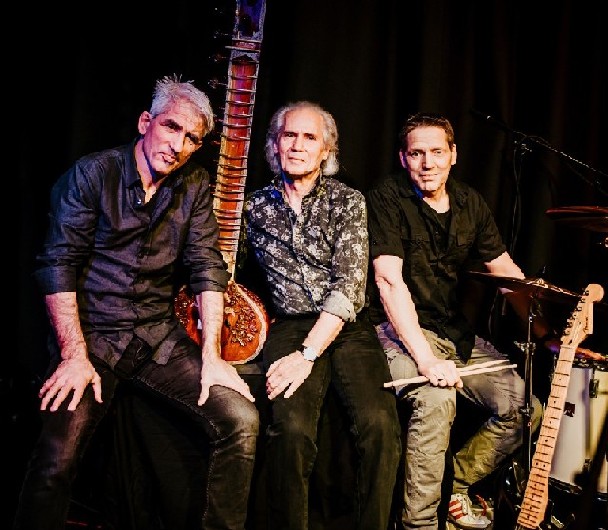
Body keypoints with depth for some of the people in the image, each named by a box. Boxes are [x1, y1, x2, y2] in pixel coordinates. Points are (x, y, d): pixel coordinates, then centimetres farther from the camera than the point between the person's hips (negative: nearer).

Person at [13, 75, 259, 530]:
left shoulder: (196, 185, 6)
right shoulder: (92, 174, -5)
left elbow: (207, 268, 2)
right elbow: (58, 266, -8)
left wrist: (211, 354, -7)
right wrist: (75, 355, -16)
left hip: (160, 335, 4)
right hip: (92, 336, -3)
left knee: (243, 421, -13)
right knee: (57, 461, -24)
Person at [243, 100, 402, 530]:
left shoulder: (347, 200, 3)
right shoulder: (255, 206, 11)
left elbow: (349, 284, -8)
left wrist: (308, 353, -18)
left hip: (348, 327, 0)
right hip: (289, 327, 1)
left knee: (380, 423, -26)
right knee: (291, 429, -28)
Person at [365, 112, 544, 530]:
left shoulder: (471, 204, 9)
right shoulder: (386, 200, -11)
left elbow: (504, 269, 13)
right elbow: (389, 281, -22)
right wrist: (427, 359, -31)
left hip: (457, 331, 7)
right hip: (400, 328, -6)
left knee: (526, 409, -6)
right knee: (436, 399, -33)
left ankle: (454, 485, 15)